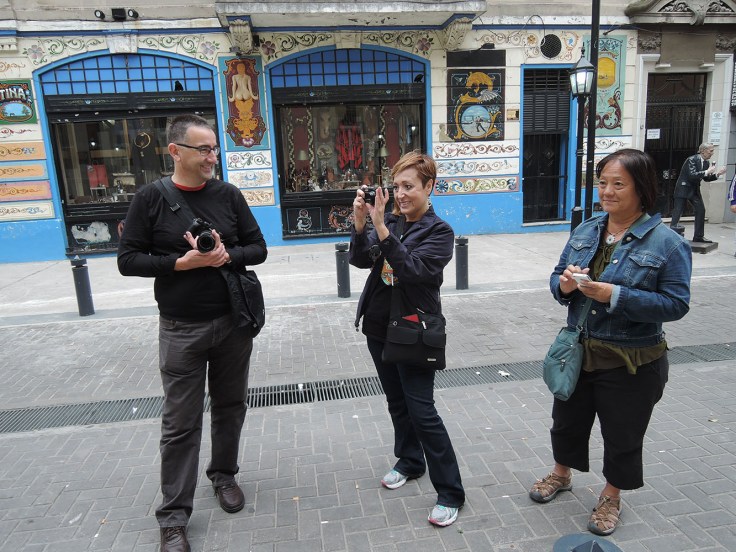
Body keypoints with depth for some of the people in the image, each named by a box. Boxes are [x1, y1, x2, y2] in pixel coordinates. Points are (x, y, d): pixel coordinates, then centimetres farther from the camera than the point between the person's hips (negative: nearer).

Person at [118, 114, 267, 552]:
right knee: (181, 423, 5)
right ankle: (174, 516, 19)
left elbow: (258, 248, 4)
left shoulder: (228, 195, 1)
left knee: (230, 406, 16)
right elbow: (128, 260, -5)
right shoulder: (151, 199, -4)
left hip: (233, 323, 3)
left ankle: (224, 474, 40)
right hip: (181, 330, -2)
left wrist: (227, 256, -16)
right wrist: (181, 262, -19)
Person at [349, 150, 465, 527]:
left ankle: (450, 492, 11)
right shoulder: (390, 221, 4)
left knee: (422, 410, -4)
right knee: (396, 402, 19)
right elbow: (360, 260, -8)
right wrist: (360, 223, -23)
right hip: (379, 327, 6)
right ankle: (410, 462, 40)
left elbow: (412, 269, -25)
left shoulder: (439, 232, -11)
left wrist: (382, 230, -31)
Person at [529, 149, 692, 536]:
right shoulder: (585, 231, 1)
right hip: (579, 351, 5)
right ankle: (562, 474, 50)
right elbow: (557, 276, 6)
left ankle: (612, 496, 42)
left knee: (622, 435, 16)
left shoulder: (667, 242, -15)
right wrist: (564, 284, -18)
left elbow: (676, 304, -18)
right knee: (567, 419, 23)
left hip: (631, 362, -4)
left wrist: (614, 295, -29)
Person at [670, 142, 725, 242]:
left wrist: (717, 174, -3)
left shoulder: (706, 162, 6)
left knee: (701, 210, 3)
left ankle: (698, 236, 9)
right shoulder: (692, 159, -17)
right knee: (677, 211, -7)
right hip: (683, 188, -8)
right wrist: (707, 171, -27)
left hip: (694, 189, 8)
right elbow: (692, 175, -26)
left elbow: (706, 178, 12)